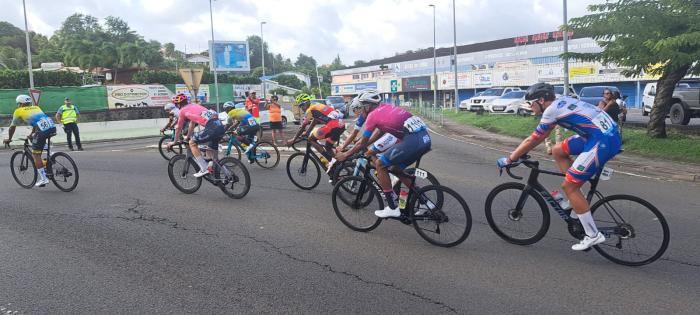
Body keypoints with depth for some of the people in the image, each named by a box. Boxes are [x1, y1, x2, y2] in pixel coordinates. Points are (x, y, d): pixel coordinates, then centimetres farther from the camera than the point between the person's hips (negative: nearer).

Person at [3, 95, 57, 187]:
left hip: (42, 130, -6)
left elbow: (12, 127, 28)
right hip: (52, 127, 6)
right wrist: (31, 134, 57)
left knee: (35, 154, 5)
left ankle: (43, 178, 2)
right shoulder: (36, 107, 32)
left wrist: (9, 139, 42)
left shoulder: (18, 111, 18)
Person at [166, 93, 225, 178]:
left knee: (192, 143, 4)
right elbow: (192, 123, 44)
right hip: (221, 127, 8)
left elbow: (178, 129, 20)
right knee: (213, 150, 25)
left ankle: (204, 169, -1)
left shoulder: (183, 111, 10)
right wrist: (188, 137, 55)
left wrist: (174, 142, 35)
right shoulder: (194, 105, 31)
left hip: (212, 128, -8)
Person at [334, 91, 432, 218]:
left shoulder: (373, 115, 3)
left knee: (380, 164, 5)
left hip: (412, 141, -9)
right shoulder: (386, 107, 24)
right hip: (425, 138, 9)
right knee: (397, 168, 24)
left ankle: (392, 208, 8)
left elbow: (362, 143, 11)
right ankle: (425, 202, 27)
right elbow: (380, 132, 36)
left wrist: (344, 155, 23)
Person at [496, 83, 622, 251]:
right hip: (607, 134, 9)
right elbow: (541, 135, 26)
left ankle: (593, 235, 5)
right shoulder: (560, 102, 17)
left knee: (569, 186, -4)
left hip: (603, 141, -9)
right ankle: (576, 198, 17)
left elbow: (532, 140, -5)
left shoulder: (551, 111, -9)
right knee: (558, 151, 16)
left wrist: (509, 159, 4)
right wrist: (521, 152, 29)